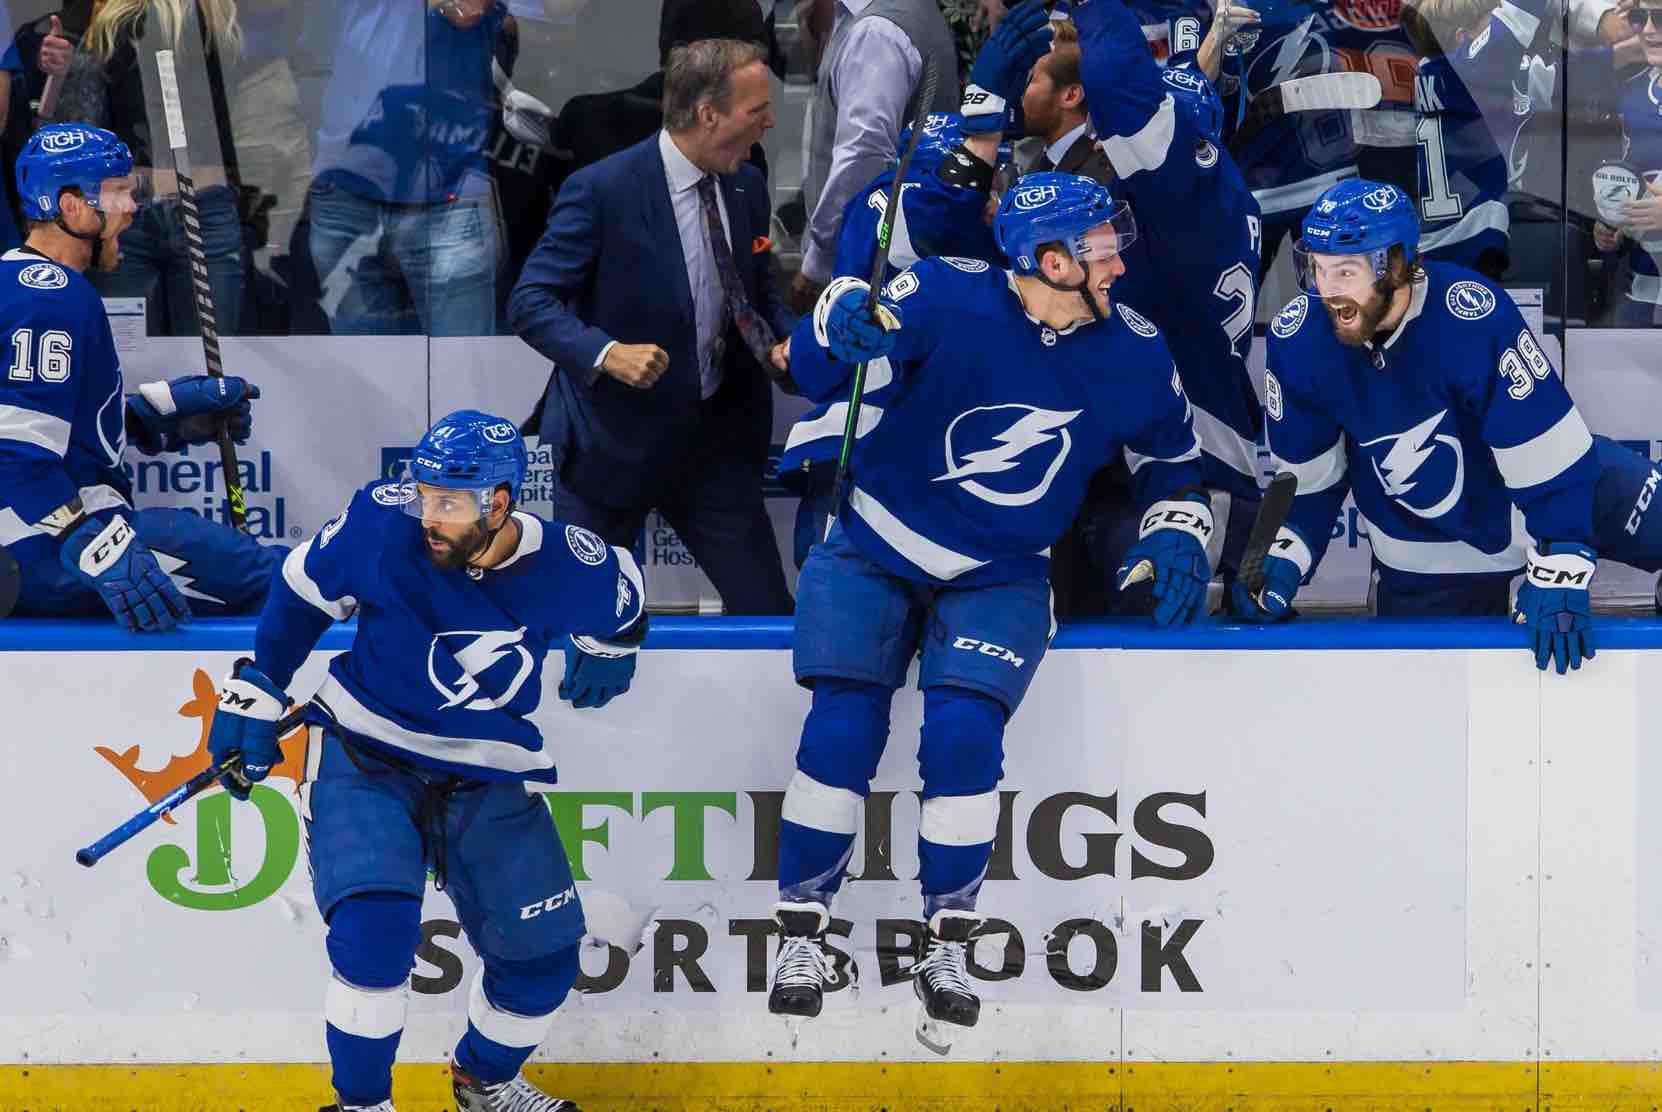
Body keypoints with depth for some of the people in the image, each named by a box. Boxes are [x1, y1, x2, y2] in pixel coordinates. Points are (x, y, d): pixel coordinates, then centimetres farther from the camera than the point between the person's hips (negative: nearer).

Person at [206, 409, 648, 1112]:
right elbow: (303, 587, -1)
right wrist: (255, 691, 2)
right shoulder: (383, 525, -20)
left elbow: (619, 584, 10)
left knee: (543, 956, 4)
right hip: (366, 757, -3)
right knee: (375, 929, -24)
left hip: (486, 779, 3)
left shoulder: (567, 567, -15)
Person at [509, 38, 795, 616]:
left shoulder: (746, 188, 3)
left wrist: (782, 342, -5)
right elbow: (530, 302, -17)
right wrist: (607, 353, -33)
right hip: (615, 440, -6)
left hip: (716, 438, 6)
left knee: (766, 607, 4)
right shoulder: (602, 189, -18)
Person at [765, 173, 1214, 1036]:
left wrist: (1175, 534, -5)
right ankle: (801, 933, 4)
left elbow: (1172, 457, 12)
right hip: (873, 551, -1)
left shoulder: (1133, 354, -7)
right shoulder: (947, 300, -19)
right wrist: (840, 324, -45)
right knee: (843, 730, -13)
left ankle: (947, 947, -4)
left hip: (996, 578, 2)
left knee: (963, 732, -18)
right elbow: (816, 366, -23)